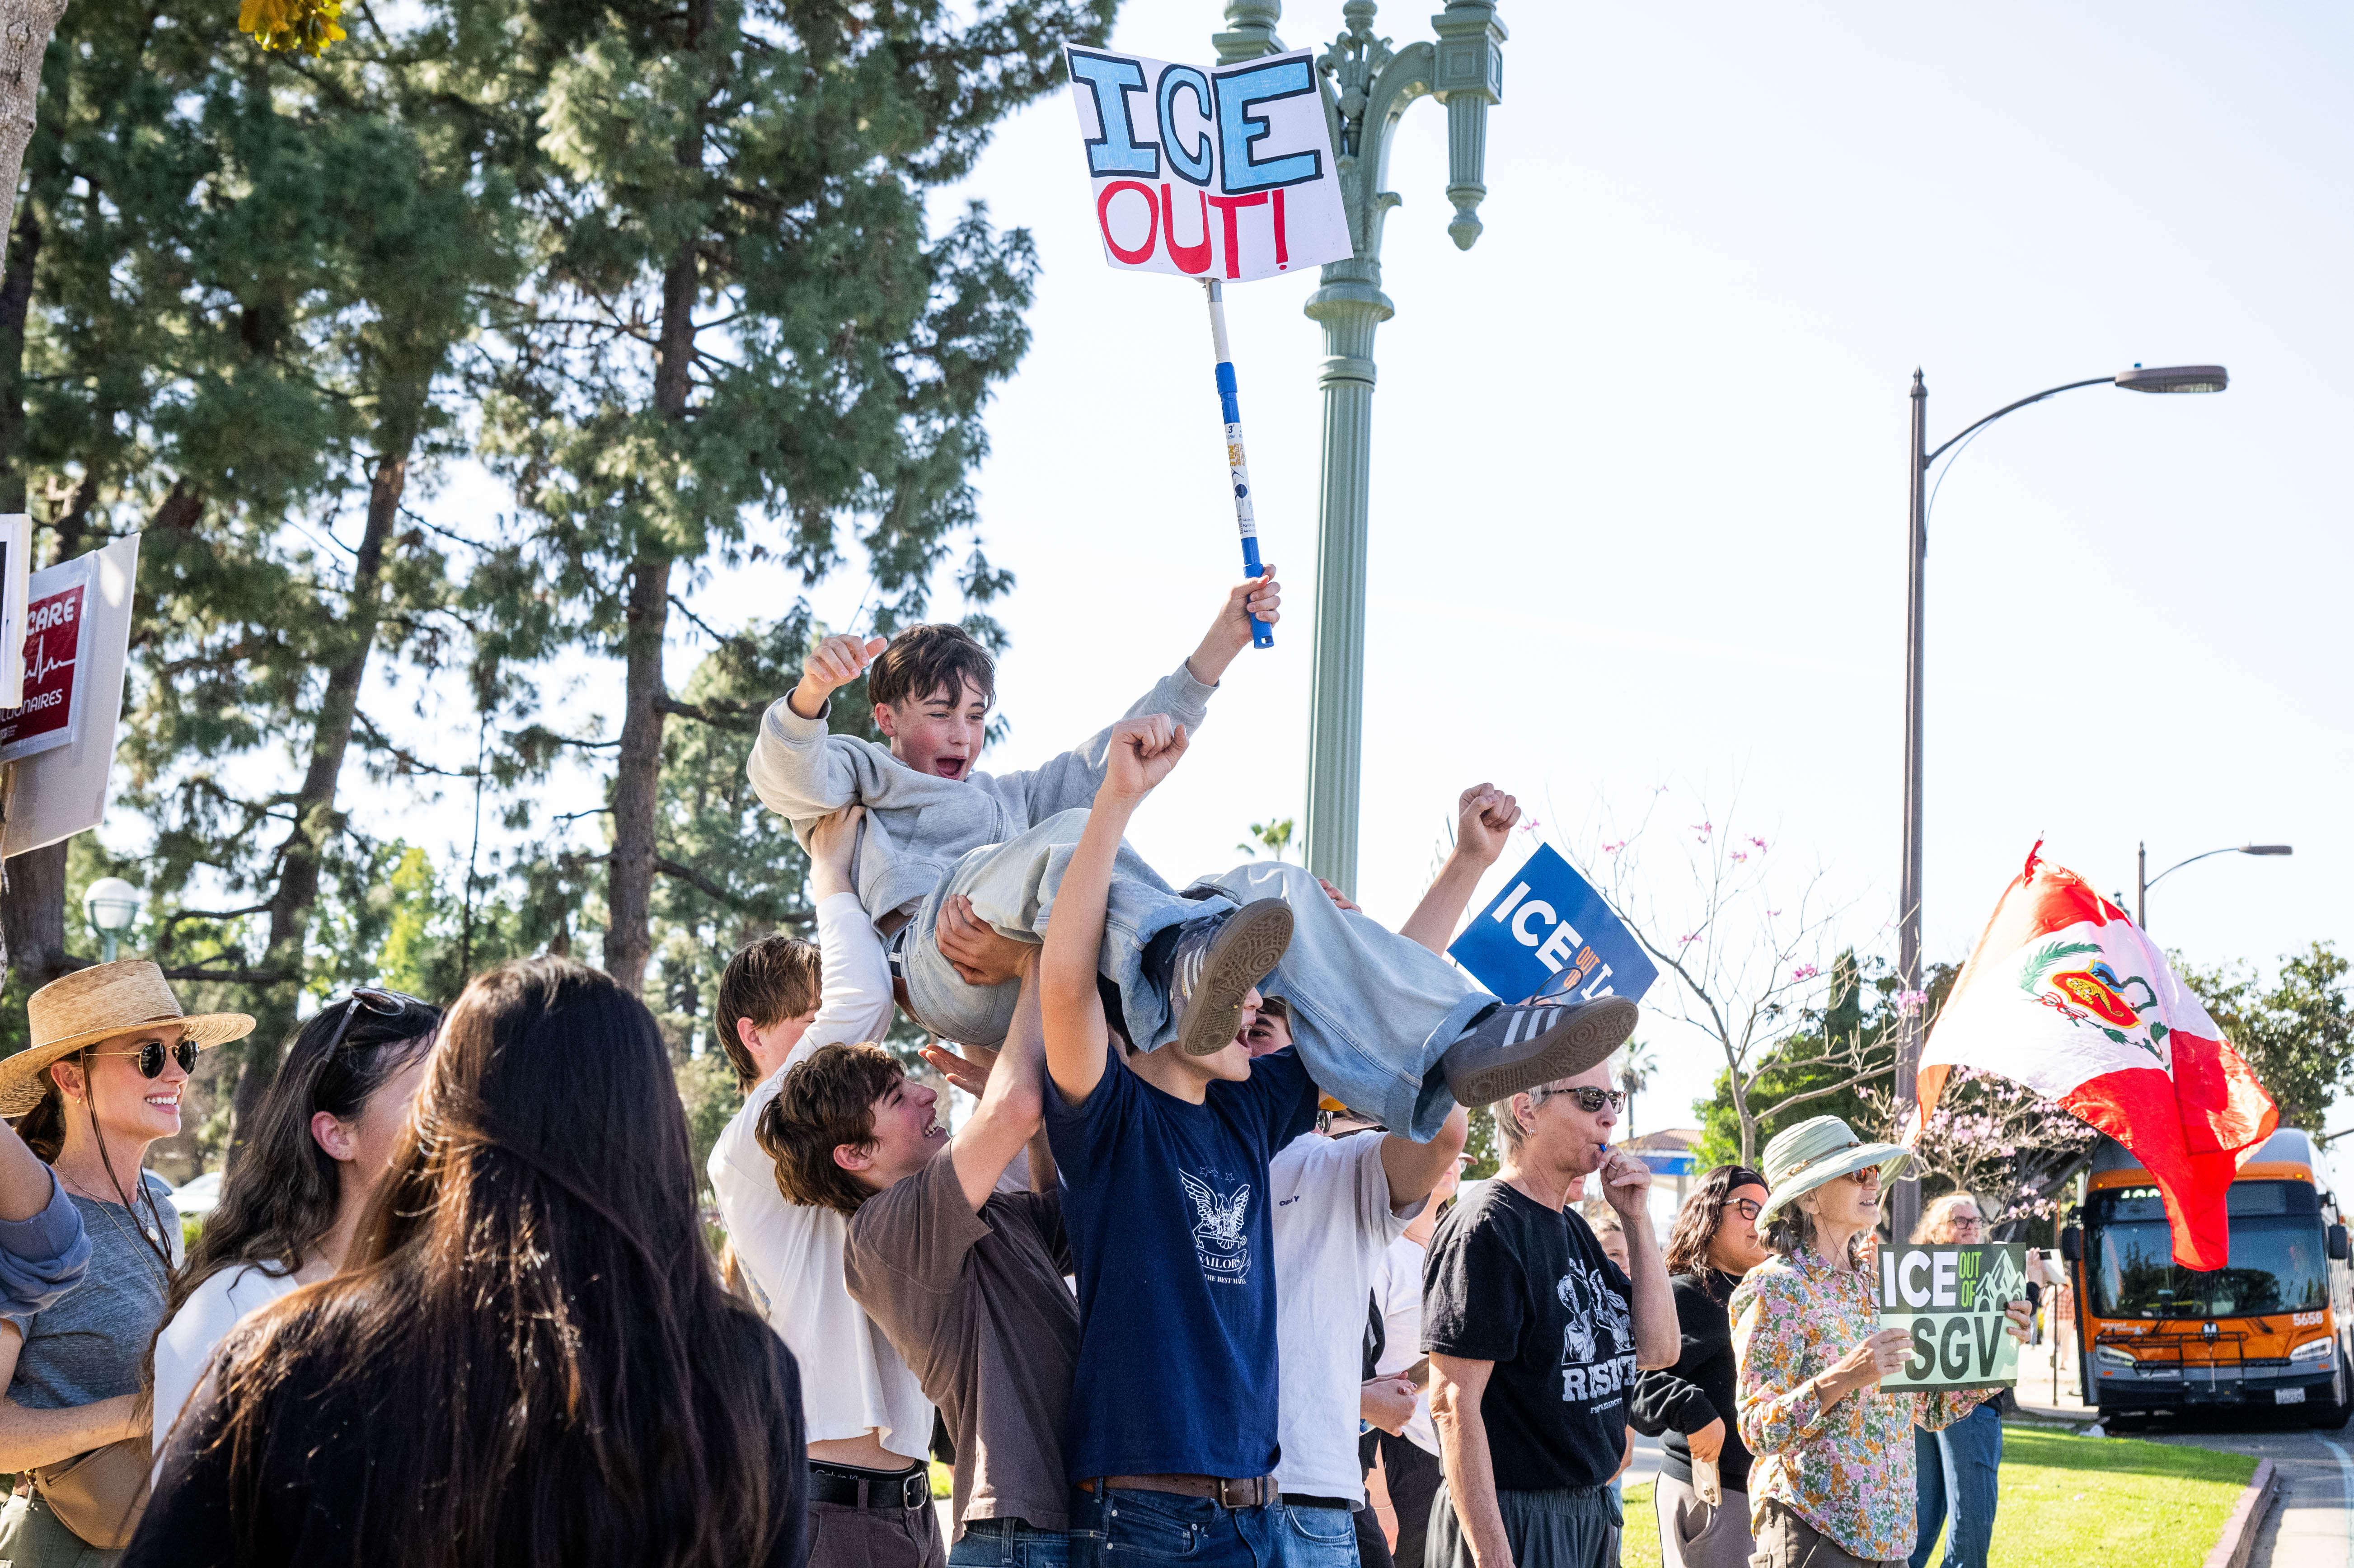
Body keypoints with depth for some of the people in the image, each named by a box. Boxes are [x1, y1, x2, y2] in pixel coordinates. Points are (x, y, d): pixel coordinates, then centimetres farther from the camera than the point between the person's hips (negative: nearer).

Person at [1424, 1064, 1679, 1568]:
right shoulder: (1487, 1227, -15)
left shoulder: (1572, 1230, 13)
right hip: (1512, 1523, -9)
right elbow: (1454, 1403, -20)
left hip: (1590, 1517, 9)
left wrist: (1638, 1219, 1)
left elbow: (1657, 1350, 10)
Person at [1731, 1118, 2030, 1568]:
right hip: (1811, 1531, -7)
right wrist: (1842, 1379, -29)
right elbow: (1758, 1432, -16)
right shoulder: (1777, 1288, -10)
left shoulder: (1879, 1284, 12)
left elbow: (1933, 1409, 15)